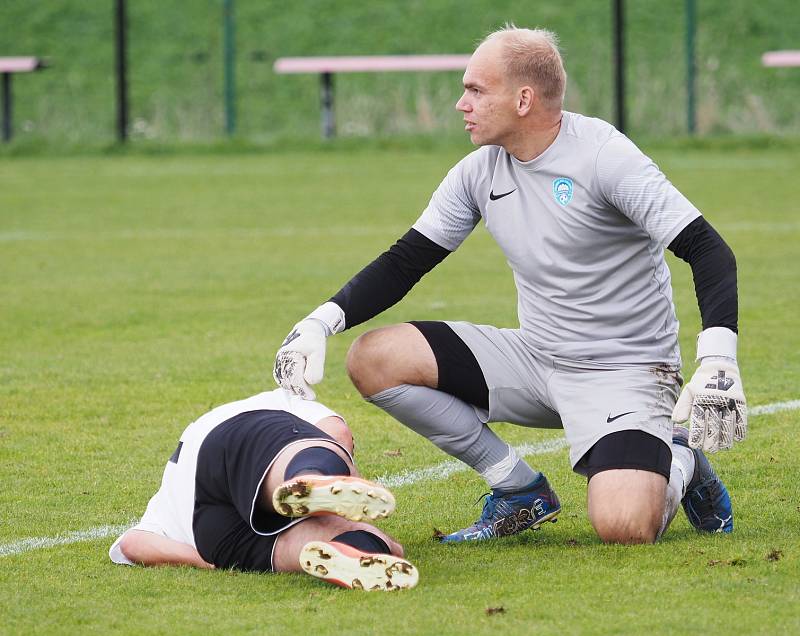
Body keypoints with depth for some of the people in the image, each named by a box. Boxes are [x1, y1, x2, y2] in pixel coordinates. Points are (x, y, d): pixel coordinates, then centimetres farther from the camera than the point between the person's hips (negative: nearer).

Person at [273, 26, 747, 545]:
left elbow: (708, 251, -21)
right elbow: (405, 262, 8)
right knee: (372, 359, -9)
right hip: (536, 360, 7)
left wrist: (717, 364, -35)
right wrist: (320, 323, -8)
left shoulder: (603, 156, -18)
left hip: (625, 368, -7)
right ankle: (522, 491, 3)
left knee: (624, 526, -32)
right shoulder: (479, 171, 2)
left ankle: (679, 464, 7)